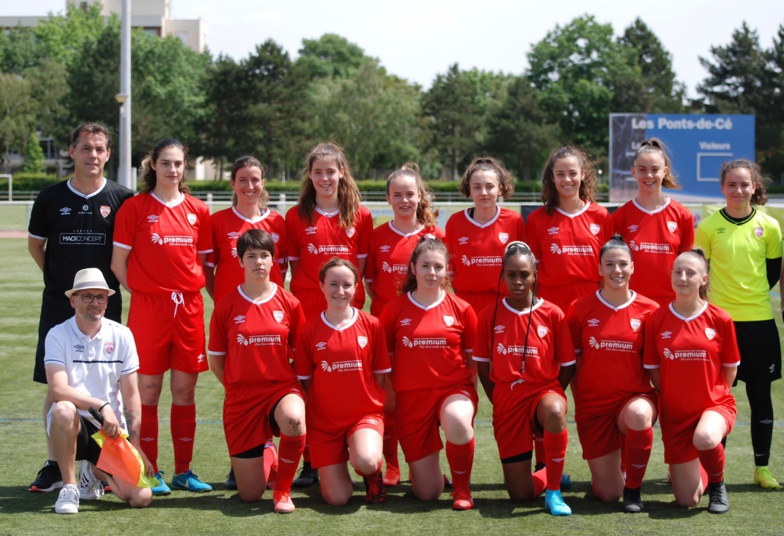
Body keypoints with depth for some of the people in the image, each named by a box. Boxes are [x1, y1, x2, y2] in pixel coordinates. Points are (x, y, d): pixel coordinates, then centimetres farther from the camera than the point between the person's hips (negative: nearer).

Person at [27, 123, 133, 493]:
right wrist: (59, 277, 8)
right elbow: (35, 244, 16)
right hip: (58, 305, 1)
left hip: (106, 306, -1)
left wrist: (123, 281, 1)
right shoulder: (51, 198, 4)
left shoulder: (122, 199, 0)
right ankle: (54, 465, 10)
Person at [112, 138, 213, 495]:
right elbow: (118, 264, 1)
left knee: (185, 389, 6)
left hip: (189, 307, 3)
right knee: (149, 388, 1)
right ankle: (150, 472, 8)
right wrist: (146, 291, -2)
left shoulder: (198, 210, 8)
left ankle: (183, 470, 15)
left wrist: (195, 291, 2)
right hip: (148, 306, -3)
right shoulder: (135, 208, -1)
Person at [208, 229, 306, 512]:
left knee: (294, 420, -40)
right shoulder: (226, 306, -2)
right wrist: (238, 386, 9)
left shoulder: (289, 303, 0)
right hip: (241, 396, 0)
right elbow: (215, 360, 7)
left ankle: (283, 491, -13)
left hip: (283, 388, 0)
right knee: (250, 495, -1)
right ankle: (264, 455, 38)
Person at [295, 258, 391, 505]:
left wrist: (376, 407, -2)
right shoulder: (310, 330, -1)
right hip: (324, 420, 1)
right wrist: (314, 412, 1)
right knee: (336, 499, -8)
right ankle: (336, 469, 28)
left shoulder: (371, 325, 0)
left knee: (366, 462, -34)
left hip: (365, 413, 0)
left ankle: (373, 476, 5)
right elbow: (305, 380, 6)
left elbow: (380, 376, 5)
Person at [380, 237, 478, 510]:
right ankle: (430, 473, 38)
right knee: (427, 493, -3)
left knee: (458, 423, -40)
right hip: (411, 396, 0)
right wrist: (389, 398, 3)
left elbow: (473, 358, 8)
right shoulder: (394, 309, 1)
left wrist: (469, 393, -3)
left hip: (454, 389, 0)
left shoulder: (461, 309, 1)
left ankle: (462, 487, -10)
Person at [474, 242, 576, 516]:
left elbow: (567, 367, 2)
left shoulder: (552, 314, -2)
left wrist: (549, 399, -5)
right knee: (520, 494, -2)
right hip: (507, 404, 2)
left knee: (554, 412, -42)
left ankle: (554, 491, -21)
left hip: (545, 390, -1)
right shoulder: (489, 316, 1)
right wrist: (499, 401, 3)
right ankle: (548, 475, 37)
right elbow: (483, 367, 8)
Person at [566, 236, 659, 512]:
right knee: (608, 494, -2)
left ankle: (633, 488, -14)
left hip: (635, 397, 0)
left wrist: (655, 400, -7)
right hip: (593, 405, 0)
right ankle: (605, 468, 37)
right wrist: (579, 401, 0)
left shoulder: (649, 310, -3)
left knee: (638, 415, -40)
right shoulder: (581, 308, -3)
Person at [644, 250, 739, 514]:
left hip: (715, 404, -1)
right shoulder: (656, 320, -5)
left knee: (704, 439, -39)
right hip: (675, 413, 1)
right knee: (687, 500, -1)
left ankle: (718, 483, -4)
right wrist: (669, 399, 2)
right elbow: (652, 369, 4)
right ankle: (700, 473, 38)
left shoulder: (720, 320, -7)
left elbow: (730, 367, 5)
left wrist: (715, 397, 3)